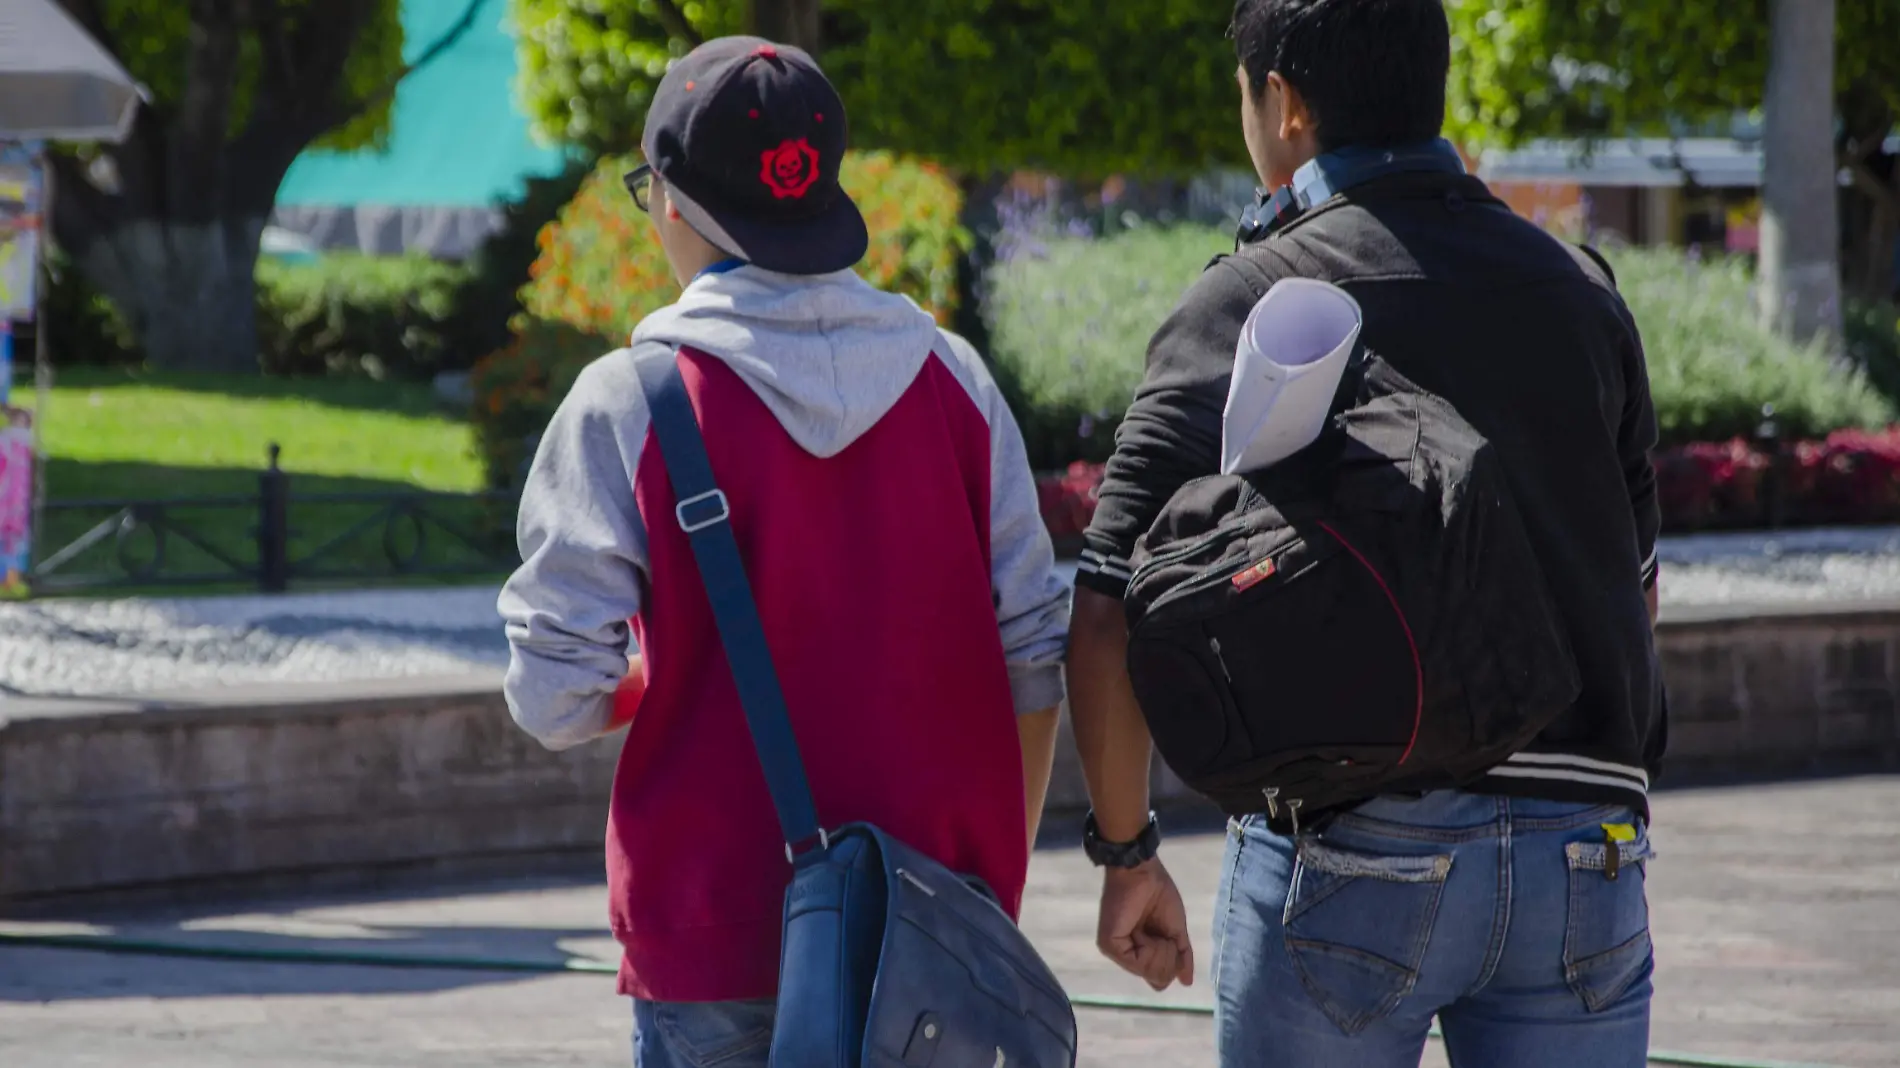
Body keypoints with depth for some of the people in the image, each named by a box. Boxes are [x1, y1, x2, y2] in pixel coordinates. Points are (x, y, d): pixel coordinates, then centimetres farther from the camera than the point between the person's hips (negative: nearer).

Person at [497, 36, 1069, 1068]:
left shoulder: (627, 403, -8)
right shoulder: (951, 380, 3)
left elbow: (556, 697, -10)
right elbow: (1033, 659, 4)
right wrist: (995, 879, 15)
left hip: (720, 939, -3)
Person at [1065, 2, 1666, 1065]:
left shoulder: (1246, 305, -3)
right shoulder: (1580, 291, 12)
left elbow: (1111, 622, -10)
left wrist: (1127, 852, 1)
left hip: (1348, 847, -3)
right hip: (1584, 848, 3)